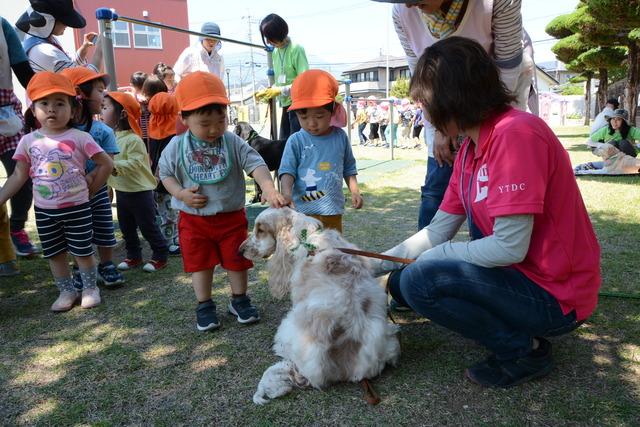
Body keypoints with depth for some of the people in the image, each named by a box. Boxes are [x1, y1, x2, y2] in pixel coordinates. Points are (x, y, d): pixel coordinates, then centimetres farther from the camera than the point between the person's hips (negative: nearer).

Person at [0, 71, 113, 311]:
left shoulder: (79, 138, -10)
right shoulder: (28, 141, -1)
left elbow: (106, 164, -6)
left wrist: (90, 188, -4)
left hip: (76, 207, -3)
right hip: (44, 210, 4)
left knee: (82, 252, 7)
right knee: (54, 253, 14)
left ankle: (90, 288, 26)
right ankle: (67, 291, 30)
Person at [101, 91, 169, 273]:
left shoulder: (133, 139, -20)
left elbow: (135, 164, -28)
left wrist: (115, 166, -35)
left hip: (139, 191, -8)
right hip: (121, 191, 8)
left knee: (148, 226, 3)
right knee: (126, 227, 16)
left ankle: (160, 256, 16)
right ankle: (134, 256, 31)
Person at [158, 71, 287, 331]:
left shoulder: (233, 143, -10)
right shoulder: (177, 146, -7)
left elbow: (256, 165, -18)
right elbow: (165, 173, 3)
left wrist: (268, 188, -36)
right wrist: (181, 194, -16)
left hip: (231, 216, 0)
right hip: (193, 219, 0)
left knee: (236, 260, 12)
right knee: (200, 263, 12)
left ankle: (239, 299, 33)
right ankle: (204, 306, 28)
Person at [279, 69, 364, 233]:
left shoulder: (340, 137, 3)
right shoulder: (296, 141, -6)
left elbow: (349, 168, 13)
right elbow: (287, 170, -9)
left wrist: (354, 191, 6)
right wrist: (286, 192, -27)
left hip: (334, 210, 3)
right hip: (305, 211, -3)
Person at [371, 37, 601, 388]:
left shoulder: (516, 134, -23)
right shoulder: (469, 149, 5)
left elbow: (510, 247, -26)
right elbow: (438, 231, 6)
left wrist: (435, 255, -12)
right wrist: (374, 266, 6)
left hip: (555, 295, -9)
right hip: (518, 275, 9)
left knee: (420, 281, -24)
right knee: (400, 283, 8)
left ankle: (524, 351, -2)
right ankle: (518, 331, 10)